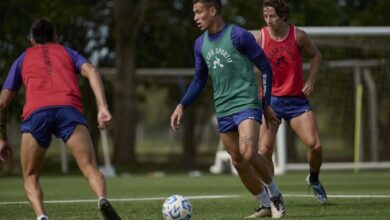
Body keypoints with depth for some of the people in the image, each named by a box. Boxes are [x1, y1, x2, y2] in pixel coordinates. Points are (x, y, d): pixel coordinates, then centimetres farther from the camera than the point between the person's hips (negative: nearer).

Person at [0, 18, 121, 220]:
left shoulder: (23, 59, 33)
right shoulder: (67, 52, 32)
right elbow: (91, 71, 10)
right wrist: (102, 108, -1)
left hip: (35, 112, 0)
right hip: (69, 109, 0)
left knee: (30, 177, 13)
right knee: (90, 168, -5)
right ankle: (103, 200, -37)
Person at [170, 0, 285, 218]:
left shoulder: (238, 36, -9)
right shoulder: (201, 44, 10)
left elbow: (265, 68, -4)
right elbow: (199, 81, 20)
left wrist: (266, 104, -5)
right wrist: (182, 106, 8)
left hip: (246, 105, -7)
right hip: (223, 110, 7)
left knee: (248, 153, -24)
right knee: (238, 162, 4)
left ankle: (275, 195, -2)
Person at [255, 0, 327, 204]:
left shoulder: (298, 36, -4)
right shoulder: (259, 38, -6)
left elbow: (315, 55, 13)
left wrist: (311, 81, 1)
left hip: (296, 99, 1)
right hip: (270, 99, -1)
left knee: (315, 145, -9)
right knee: (265, 150, -12)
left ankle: (314, 179, 21)